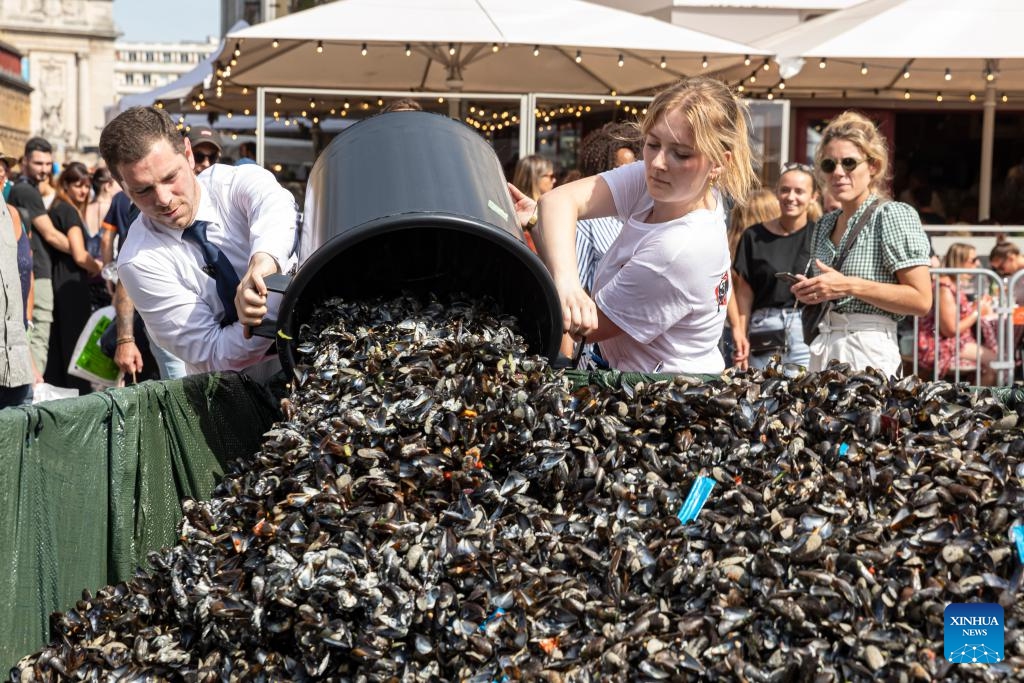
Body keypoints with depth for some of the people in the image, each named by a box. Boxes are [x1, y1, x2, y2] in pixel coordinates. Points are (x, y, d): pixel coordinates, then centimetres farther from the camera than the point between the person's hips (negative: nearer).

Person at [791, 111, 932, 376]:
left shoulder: (893, 216, -7)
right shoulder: (824, 225, 14)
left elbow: (921, 300, -14)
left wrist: (849, 286, -18)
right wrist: (809, 292, 6)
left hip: (869, 353, -6)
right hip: (823, 351, 6)